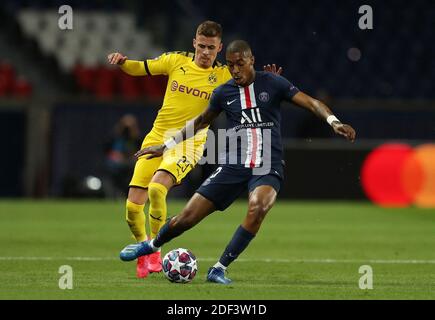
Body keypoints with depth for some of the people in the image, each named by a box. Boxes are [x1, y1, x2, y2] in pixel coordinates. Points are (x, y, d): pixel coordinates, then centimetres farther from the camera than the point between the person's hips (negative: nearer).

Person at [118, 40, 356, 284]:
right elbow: (202, 121, 24)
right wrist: (167, 146, 28)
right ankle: (152, 245, 33)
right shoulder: (224, 93, 7)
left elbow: (311, 103, -5)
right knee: (187, 218, -2)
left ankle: (220, 269, -23)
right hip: (234, 168, 3)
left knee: (258, 207, -36)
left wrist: (334, 122, -25)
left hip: (268, 168, -3)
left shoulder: (273, 83, -1)